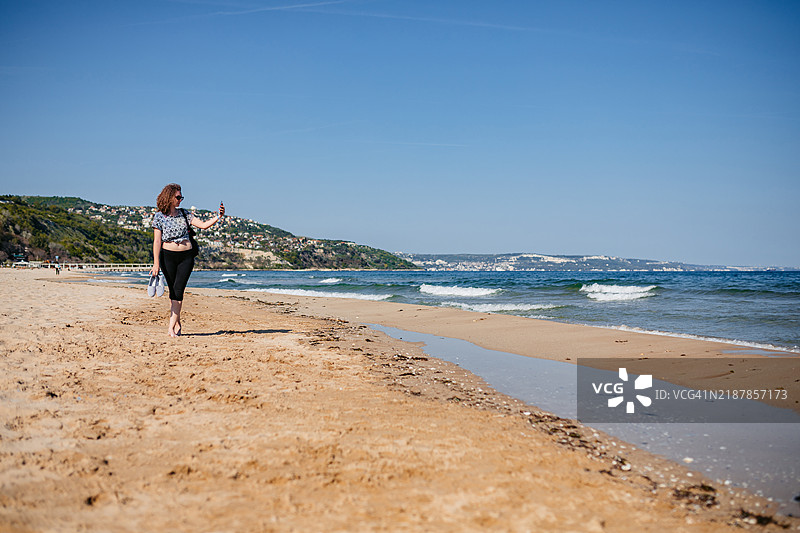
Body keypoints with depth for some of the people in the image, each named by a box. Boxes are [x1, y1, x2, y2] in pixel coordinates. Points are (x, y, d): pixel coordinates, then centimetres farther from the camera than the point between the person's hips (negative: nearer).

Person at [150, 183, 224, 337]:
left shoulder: (185, 214, 9)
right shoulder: (159, 217, 0)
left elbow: (204, 225, 4)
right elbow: (157, 241, -4)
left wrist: (218, 217, -11)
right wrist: (156, 263, -10)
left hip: (186, 256, 2)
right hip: (168, 256, -2)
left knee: (178, 290, -8)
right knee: (173, 290, 4)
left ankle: (171, 327, -11)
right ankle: (177, 324, 17)